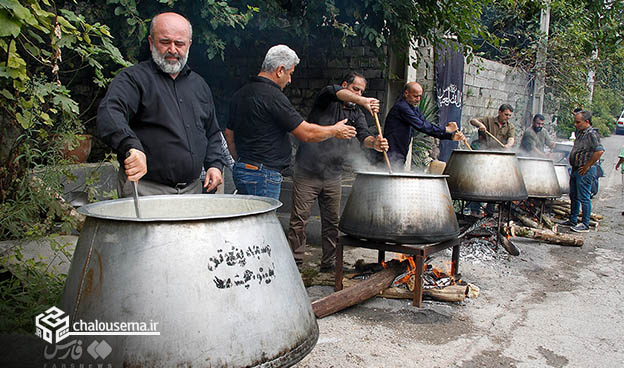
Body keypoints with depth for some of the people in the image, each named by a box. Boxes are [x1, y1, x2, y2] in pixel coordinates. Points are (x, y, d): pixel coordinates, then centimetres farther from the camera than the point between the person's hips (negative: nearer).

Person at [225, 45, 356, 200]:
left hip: (240, 170, 9)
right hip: (262, 175, -9)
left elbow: (229, 134, 19)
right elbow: (306, 133, -13)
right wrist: (335, 131, 3)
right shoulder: (272, 96, -17)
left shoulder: (240, 94, 11)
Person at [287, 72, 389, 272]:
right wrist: (363, 101, -38)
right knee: (299, 218, -1)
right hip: (307, 171, -5)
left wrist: (374, 143, -29)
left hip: (333, 175, 5)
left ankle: (328, 263, 20)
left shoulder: (356, 113, 12)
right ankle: (295, 262, 9)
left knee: (332, 221, 9)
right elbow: (333, 91, -25)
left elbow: (363, 135, -5)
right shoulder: (326, 100, -1)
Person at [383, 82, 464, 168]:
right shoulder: (401, 107, -16)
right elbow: (422, 126, -20)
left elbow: (429, 126, 11)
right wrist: (446, 129, -13)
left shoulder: (414, 108, 15)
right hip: (393, 153, -9)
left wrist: (451, 136, -1)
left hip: (401, 154, 10)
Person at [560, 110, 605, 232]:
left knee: (584, 198, -3)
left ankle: (585, 225, 5)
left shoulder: (591, 134, -17)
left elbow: (599, 151, -28)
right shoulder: (579, 132, 11)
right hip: (575, 169, 9)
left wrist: (587, 166, -21)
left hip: (585, 171, -9)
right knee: (573, 196, 17)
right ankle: (572, 220, 28)